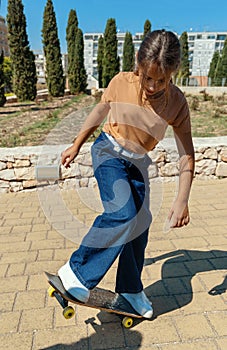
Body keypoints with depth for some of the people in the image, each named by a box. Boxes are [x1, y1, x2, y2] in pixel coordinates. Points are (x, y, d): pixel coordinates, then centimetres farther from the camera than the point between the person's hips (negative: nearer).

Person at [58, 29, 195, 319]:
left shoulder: (176, 102, -18)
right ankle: (77, 272, -8)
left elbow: (186, 156, -16)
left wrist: (182, 200, -24)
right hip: (109, 152, -3)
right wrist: (76, 146, 6)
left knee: (139, 224, 3)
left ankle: (130, 288, 24)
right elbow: (100, 112, -1)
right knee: (123, 213, -24)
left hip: (138, 161, 3)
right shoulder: (121, 83, -19)